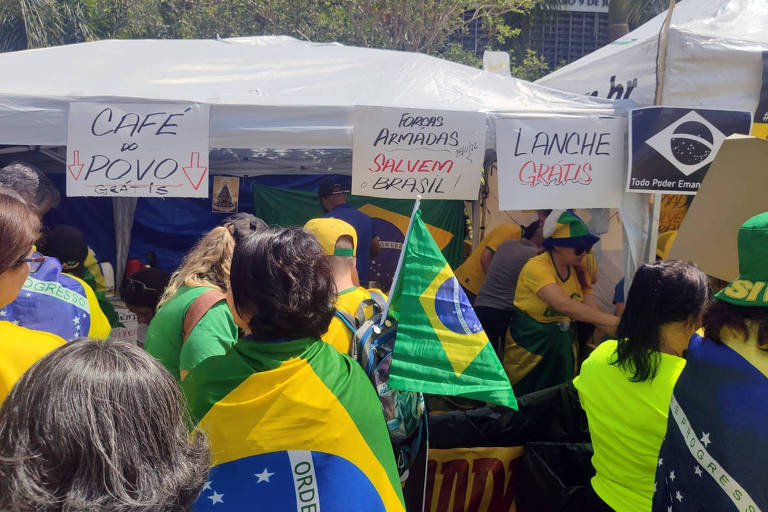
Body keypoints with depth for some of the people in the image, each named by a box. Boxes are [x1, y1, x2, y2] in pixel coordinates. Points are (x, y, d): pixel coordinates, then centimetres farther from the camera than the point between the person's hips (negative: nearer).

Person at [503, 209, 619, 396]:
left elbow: (593, 312, -6)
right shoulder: (536, 267, -20)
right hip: (529, 350, -6)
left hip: (563, 349, 6)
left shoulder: (577, 271, 2)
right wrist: (613, 321, -38)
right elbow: (563, 304, -34)